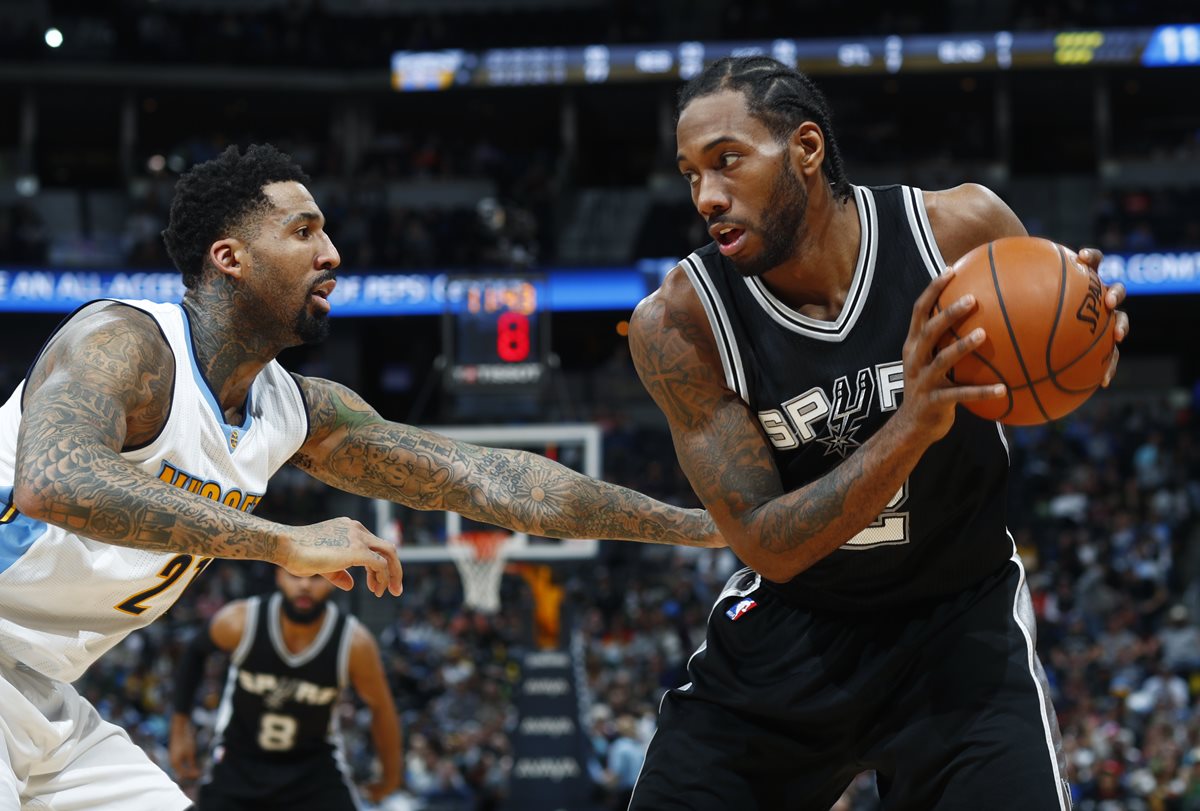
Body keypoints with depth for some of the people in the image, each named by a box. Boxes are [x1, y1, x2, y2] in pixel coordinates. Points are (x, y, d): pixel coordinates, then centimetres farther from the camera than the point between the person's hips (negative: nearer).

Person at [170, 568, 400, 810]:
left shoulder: (355, 643, -22)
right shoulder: (239, 622, -21)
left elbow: (380, 707, -5)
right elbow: (195, 652, 1)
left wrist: (390, 774, 6)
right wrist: (180, 727, -1)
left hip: (314, 766, 0)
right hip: (239, 762, 0)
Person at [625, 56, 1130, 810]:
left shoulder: (962, 228, -17)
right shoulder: (678, 323, -19)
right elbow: (764, 544, -21)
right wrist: (912, 428, -37)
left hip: (959, 614, 0)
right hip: (787, 626, 1)